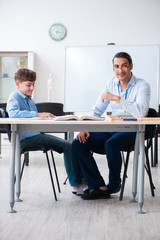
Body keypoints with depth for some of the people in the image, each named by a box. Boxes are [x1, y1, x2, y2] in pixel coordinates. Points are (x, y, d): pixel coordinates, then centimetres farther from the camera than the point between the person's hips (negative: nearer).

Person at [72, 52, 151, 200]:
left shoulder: (142, 86, -7)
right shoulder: (111, 84, 10)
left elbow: (141, 111, -26)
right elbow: (97, 110, 12)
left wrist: (116, 98, -26)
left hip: (132, 131, -6)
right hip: (111, 129, 6)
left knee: (111, 144, -37)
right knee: (78, 143, -13)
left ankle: (114, 184, -9)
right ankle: (99, 187, -13)